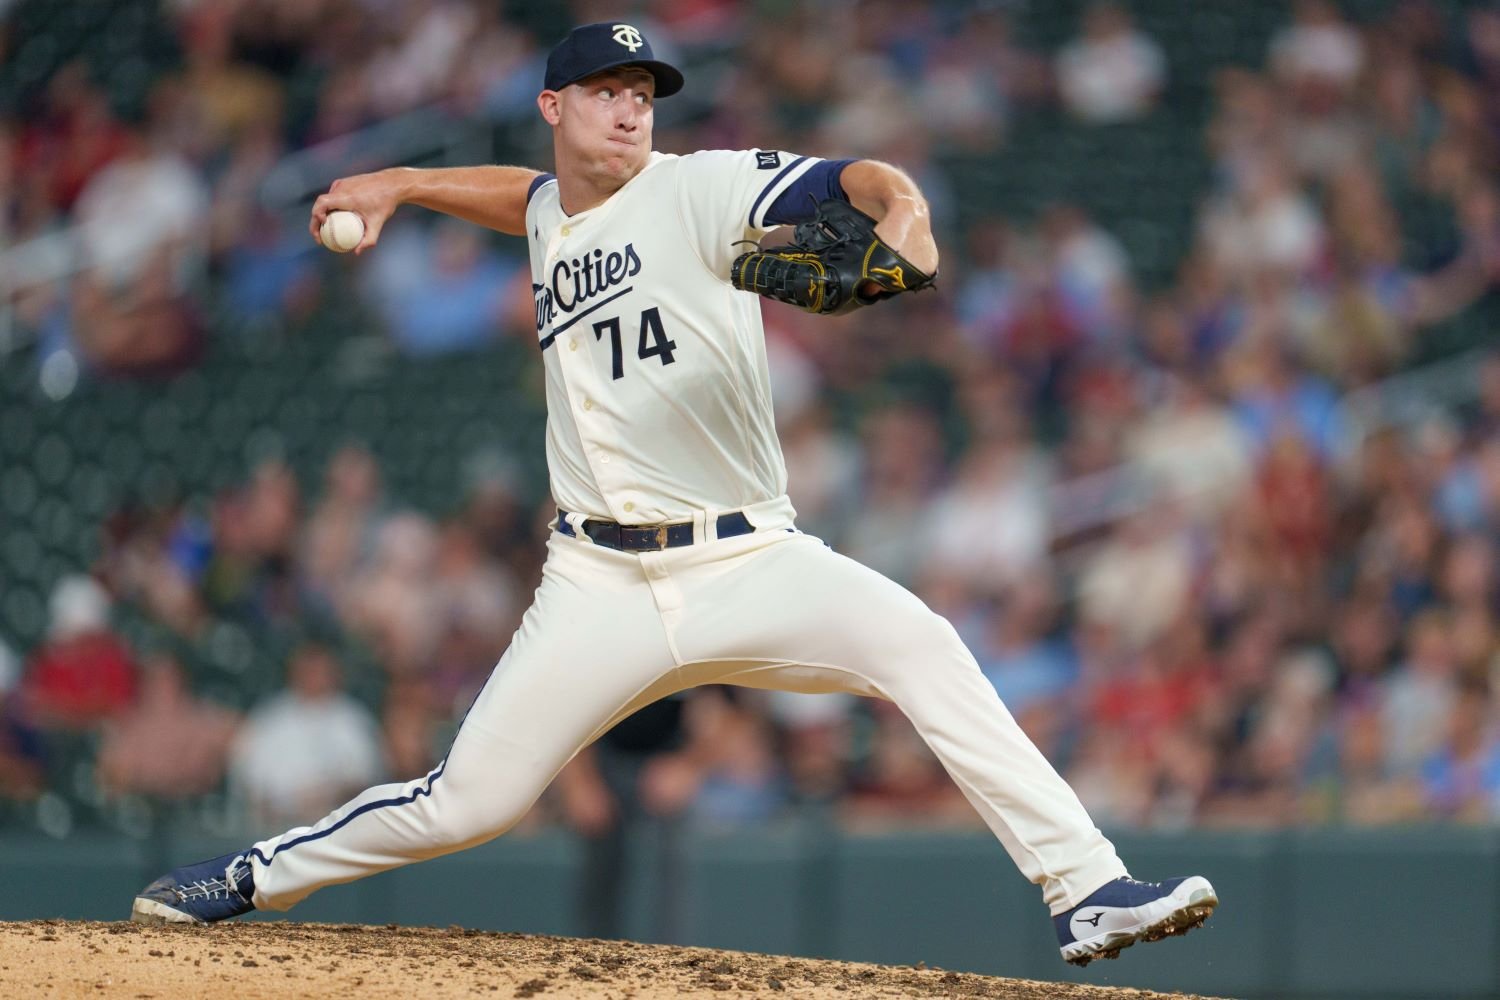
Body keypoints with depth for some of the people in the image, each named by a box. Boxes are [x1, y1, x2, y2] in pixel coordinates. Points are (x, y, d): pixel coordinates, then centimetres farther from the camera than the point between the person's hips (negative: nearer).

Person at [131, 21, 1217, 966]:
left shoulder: (697, 190, -5)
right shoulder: (552, 221, 13)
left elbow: (858, 179, -19)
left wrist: (900, 221, -41)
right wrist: (397, 185, 32)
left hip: (750, 564, -3)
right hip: (603, 583, 3)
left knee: (916, 643, -29)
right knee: (466, 802, -1)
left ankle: (1086, 889, -29)